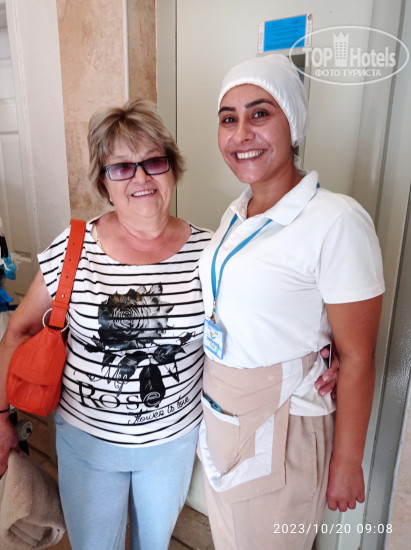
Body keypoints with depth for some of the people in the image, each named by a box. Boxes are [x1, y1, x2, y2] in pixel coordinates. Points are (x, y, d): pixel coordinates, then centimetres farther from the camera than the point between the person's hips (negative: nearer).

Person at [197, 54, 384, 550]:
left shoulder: (338, 222, -23)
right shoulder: (235, 213, 0)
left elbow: (357, 358, -18)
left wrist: (346, 463, -10)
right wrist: (211, 399, 14)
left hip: (280, 424, -6)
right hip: (216, 411, 7)